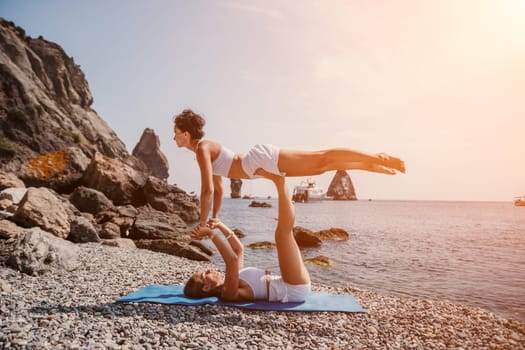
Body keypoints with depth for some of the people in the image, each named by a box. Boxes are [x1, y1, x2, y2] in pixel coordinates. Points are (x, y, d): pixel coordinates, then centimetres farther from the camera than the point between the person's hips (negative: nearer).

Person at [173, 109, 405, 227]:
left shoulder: (202, 149, -12)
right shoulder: (205, 148, 17)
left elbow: (207, 189, -19)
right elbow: (218, 188, 23)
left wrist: (203, 223, -11)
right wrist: (215, 217, 22)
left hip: (263, 159, -8)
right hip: (262, 166, 8)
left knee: (321, 159, -6)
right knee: (321, 167, 11)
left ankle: (377, 159, 1)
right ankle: (372, 166, 18)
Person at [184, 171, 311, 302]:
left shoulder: (228, 282, 12)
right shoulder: (228, 293, -16)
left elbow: (238, 249, 18)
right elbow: (232, 260, -34)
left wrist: (221, 226, 8)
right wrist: (211, 234, -27)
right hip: (295, 289, -8)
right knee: (284, 232, -20)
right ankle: (280, 181, -7)